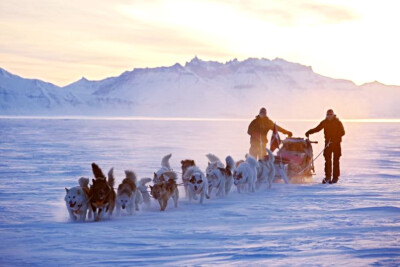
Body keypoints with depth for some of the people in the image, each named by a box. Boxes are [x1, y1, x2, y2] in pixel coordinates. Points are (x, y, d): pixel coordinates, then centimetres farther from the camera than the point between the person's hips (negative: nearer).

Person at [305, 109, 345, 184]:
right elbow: (317, 128, 8)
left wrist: (335, 137, -23)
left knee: (336, 160, -1)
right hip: (328, 143, 3)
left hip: (336, 143, -3)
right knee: (327, 160, -3)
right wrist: (309, 132, -7)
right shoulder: (324, 122, 7)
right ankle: (327, 176, 1)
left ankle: (335, 177, 3)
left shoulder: (338, 122, -2)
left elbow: (342, 132, -8)